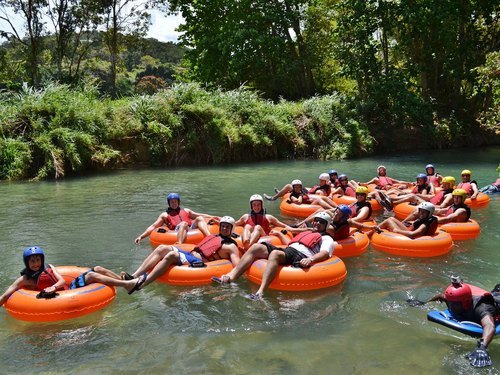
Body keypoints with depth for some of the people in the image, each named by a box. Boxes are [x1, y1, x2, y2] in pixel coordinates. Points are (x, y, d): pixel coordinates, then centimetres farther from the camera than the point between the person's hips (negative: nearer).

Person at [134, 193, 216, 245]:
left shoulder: (186, 211, 35)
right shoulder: (165, 215, 26)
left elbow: (200, 215, 33)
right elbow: (153, 226, 19)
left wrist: (212, 217, 17)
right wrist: (141, 237, 7)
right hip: (177, 231, -3)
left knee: (199, 218, -24)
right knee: (184, 223, -37)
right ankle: (179, 244, -59)